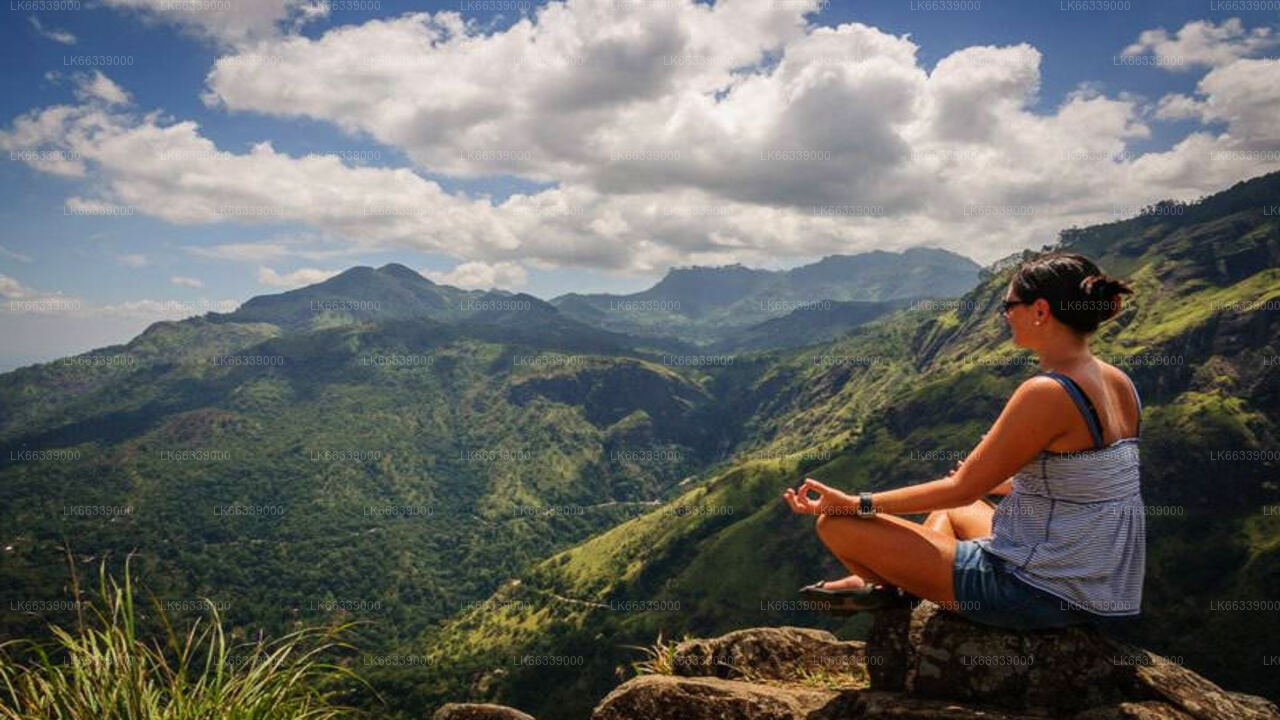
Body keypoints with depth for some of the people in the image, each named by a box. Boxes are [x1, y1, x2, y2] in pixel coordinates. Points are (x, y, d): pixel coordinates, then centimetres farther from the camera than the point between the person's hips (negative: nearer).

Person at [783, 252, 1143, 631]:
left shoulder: (1046, 393, -23)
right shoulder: (1118, 383, 4)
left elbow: (961, 487, -17)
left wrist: (856, 504, -10)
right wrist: (994, 481, 31)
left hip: (1041, 592, -10)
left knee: (838, 523, -4)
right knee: (953, 511, 34)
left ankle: (891, 589, 27)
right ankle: (883, 583, 39)